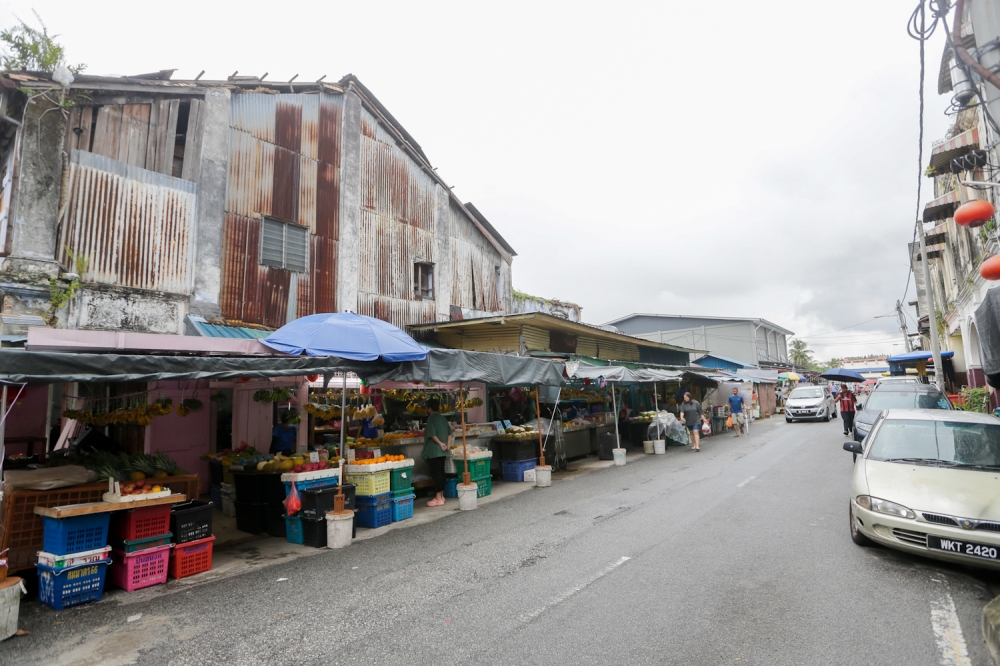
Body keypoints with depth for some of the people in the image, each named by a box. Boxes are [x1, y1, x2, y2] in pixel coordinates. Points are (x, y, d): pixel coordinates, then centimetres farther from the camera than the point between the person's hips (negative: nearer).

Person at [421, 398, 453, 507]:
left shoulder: (431, 418, -10)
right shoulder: (443, 418, 13)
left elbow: (431, 434, -20)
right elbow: (449, 432, 11)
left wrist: (440, 443, -12)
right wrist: (448, 444, 4)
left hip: (433, 451, -8)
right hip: (442, 451, 8)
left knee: (436, 473, -6)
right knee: (441, 472, 12)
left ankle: (438, 498, -5)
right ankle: (441, 496, 18)